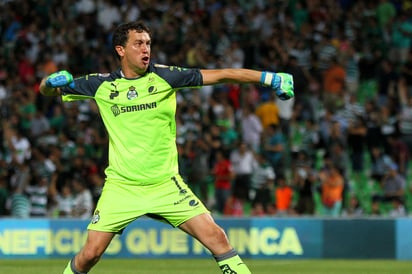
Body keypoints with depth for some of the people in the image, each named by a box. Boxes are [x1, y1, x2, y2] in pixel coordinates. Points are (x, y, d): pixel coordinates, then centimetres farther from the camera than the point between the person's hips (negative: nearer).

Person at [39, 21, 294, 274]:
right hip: (121, 186, 0)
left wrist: (269, 77, -15)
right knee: (90, 253, -4)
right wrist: (52, 81, -16)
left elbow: (221, 74, -7)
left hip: (166, 185, 0)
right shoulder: (102, 85, 0)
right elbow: (46, 89, 8)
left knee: (216, 237, -11)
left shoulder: (163, 76, -3)